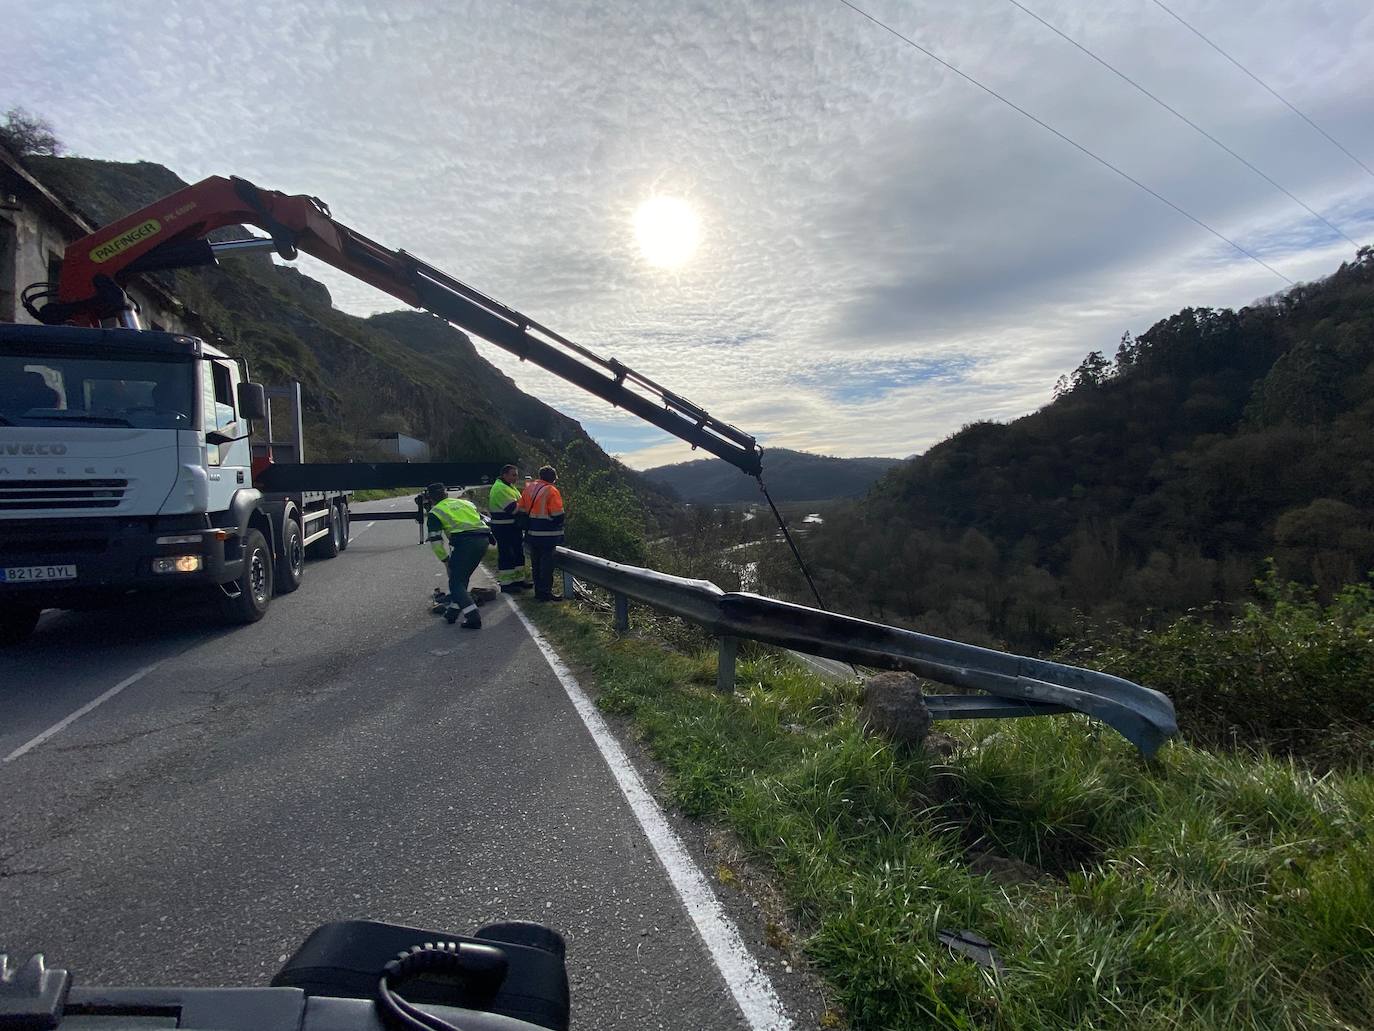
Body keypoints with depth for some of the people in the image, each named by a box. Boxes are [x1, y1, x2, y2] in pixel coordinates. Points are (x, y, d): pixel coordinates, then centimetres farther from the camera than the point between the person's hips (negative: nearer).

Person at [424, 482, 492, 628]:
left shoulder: (435, 513, 12)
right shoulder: (466, 502, 28)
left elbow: (436, 542, 3)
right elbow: (485, 520, 26)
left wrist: (446, 560, 13)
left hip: (465, 542, -6)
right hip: (484, 539, 6)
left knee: (456, 582, 4)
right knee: (462, 577, 23)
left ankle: (473, 618, -9)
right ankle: (453, 610, 28)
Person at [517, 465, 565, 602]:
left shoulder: (529, 488, 10)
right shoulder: (551, 491, -12)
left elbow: (522, 511, 13)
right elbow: (557, 515, -13)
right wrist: (560, 533, -1)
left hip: (532, 533, 7)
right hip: (547, 534, -7)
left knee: (536, 562, 15)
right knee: (547, 562, -1)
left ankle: (539, 591, 23)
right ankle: (545, 592, 1)